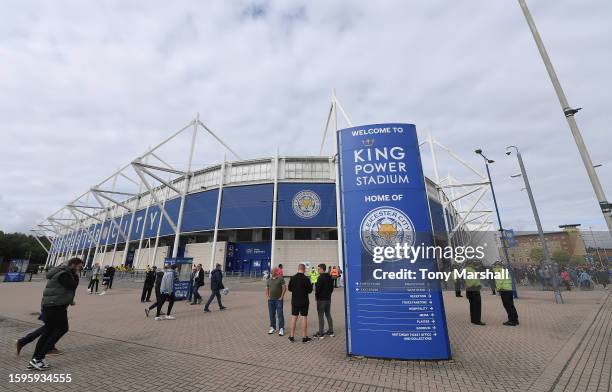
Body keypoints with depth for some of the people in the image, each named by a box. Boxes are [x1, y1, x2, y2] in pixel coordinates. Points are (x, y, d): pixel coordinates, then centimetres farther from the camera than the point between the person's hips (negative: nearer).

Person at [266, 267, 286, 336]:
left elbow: (284, 288, -9)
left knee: (280, 314, -3)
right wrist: (267, 296, 6)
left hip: (278, 300, -5)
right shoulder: (269, 280, 11)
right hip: (270, 300, 5)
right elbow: (267, 289, 18)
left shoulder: (281, 279, -5)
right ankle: (272, 328, 23)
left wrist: (282, 297, -12)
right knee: (271, 314, 11)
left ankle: (281, 329, 4)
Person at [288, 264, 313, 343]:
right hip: (304, 301, -3)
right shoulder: (306, 279, -16)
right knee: (304, 317, 6)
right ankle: (304, 337, 14)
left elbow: (289, 289, 4)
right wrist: (310, 285, 9)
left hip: (294, 301, 3)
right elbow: (310, 290, -9)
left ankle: (292, 336, 21)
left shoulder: (292, 278, -6)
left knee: (294, 317, 12)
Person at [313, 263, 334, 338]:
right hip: (328, 298, 8)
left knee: (321, 316, 0)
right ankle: (330, 331, 21)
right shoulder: (330, 277, 7)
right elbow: (332, 287, 13)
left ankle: (320, 333, 5)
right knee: (328, 315, 16)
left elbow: (318, 288, -20)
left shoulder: (320, 278, -18)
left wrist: (316, 296, -5)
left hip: (321, 299, -8)